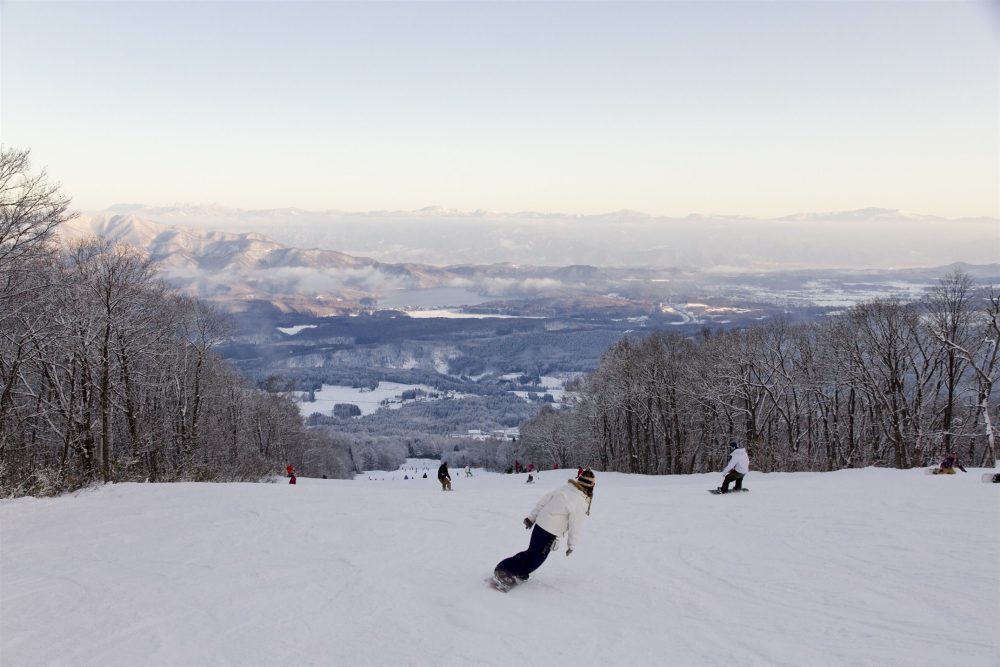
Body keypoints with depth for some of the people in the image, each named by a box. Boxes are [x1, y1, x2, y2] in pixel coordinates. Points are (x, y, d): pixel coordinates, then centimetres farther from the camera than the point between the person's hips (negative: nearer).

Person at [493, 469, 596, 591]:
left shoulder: (564, 489, 6)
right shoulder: (580, 503, -16)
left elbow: (544, 500, 10)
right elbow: (575, 525, -11)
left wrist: (531, 517, 17)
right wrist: (571, 545, 1)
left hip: (540, 522, 7)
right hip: (550, 531, -7)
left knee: (533, 551, 21)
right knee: (536, 558, -1)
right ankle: (504, 573, -6)